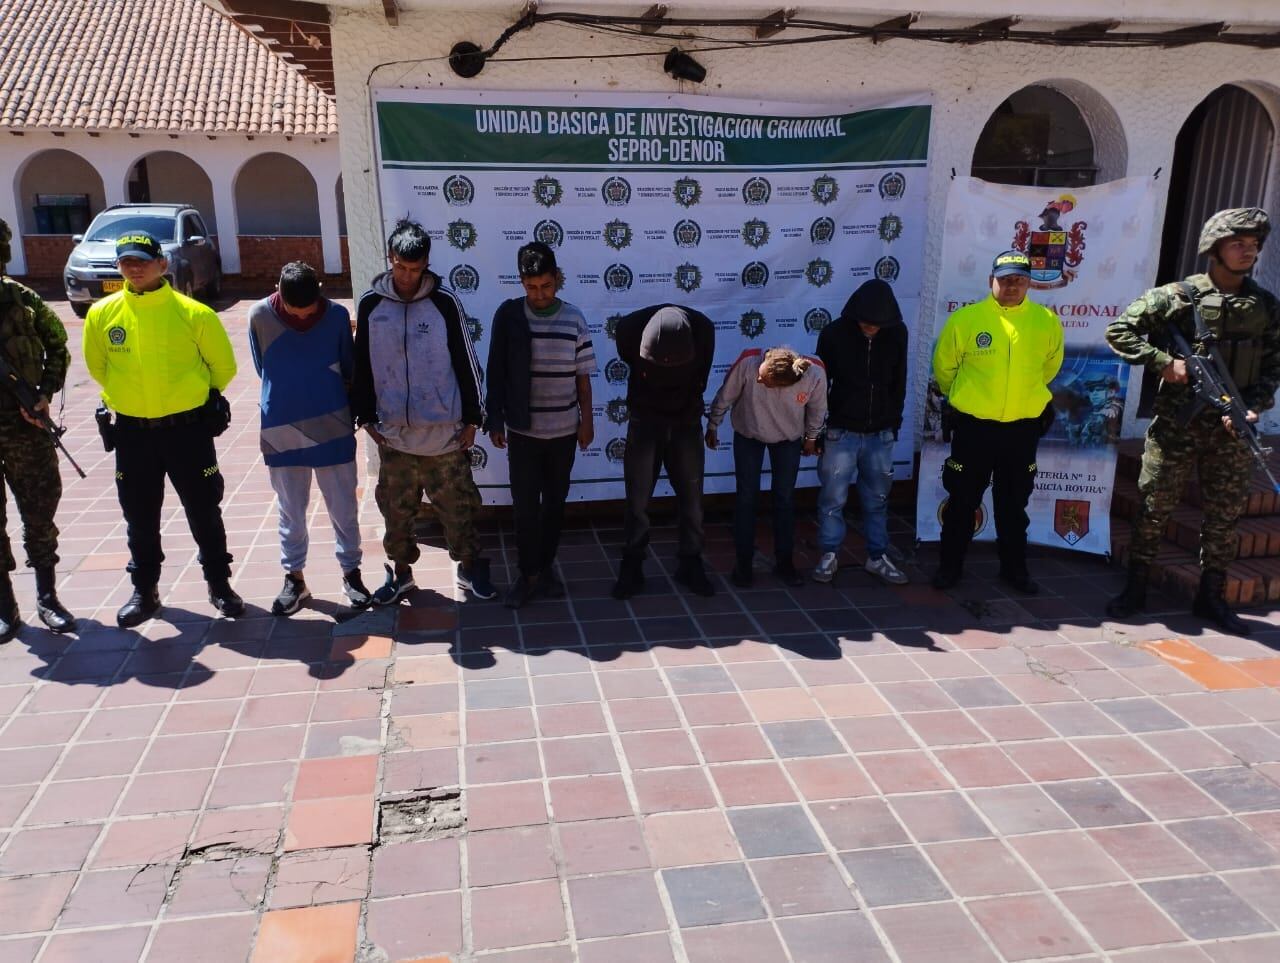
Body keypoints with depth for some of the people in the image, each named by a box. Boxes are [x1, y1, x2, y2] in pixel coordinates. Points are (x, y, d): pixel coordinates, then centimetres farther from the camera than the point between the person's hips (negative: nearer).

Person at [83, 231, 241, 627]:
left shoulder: (193, 313, -11)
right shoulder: (101, 314, -3)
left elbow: (223, 366, 2)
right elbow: (98, 367, 14)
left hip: (187, 428, -2)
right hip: (132, 432, 2)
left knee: (203, 512, 8)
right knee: (140, 518, 12)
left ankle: (219, 584, 23)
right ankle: (144, 590, 28)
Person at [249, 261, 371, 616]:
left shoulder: (338, 315, -9)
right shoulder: (260, 315, -8)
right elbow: (262, 369, 7)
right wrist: (285, 398, 10)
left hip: (333, 429, 0)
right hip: (281, 431, 1)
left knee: (343, 509, 9)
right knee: (291, 512, 12)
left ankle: (351, 573, 25)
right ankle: (294, 578, 26)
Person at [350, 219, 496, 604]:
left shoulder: (444, 302, -6)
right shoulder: (370, 304, 0)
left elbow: (465, 362, -1)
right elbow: (362, 364, 7)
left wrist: (472, 417, -1)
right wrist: (365, 416, 4)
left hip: (444, 431, -2)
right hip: (393, 432, 2)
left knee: (456, 504, 8)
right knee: (396, 507, 13)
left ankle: (469, 567, 26)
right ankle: (400, 571, 30)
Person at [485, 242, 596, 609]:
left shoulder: (574, 319, -3)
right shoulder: (508, 315, -6)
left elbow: (582, 376, 4)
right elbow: (495, 372, -1)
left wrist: (587, 419, 3)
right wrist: (495, 419, -2)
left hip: (564, 430, 1)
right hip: (522, 429, -1)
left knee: (555, 503, 12)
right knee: (525, 505, 1)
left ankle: (546, 567, 27)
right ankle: (527, 574, 15)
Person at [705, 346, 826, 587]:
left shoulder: (815, 375, -32)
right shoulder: (748, 364, -36)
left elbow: (817, 408, -9)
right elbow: (725, 397, -17)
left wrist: (811, 437, 5)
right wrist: (712, 427, -4)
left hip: (789, 439, 1)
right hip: (748, 435, -1)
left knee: (785, 497, 5)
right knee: (747, 497, -1)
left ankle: (784, 562, 20)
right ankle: (743, 563, 12)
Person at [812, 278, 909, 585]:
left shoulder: (897, 334, -3)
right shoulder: (834, 334, -9)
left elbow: (899, 383, 8)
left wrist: (894, 421, 7)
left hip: (881, 433, 2)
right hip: (842, 431, -2)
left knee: (877, 499, 11)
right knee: (833, 496, 1)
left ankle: (878, 557, 22)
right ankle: (829, 554, 16)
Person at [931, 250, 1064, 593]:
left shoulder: (1047, 321, -3)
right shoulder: (965, 319, -9)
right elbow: (944, 366, 5)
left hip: (1023, 427, 2)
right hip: (973, 425, -2)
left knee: (1014, 503, 14)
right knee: (963, 500, 8)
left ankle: (1014, 567, 28)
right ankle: (951, 565, 21)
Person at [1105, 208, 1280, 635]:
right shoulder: (1178, 296, -5)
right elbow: (1119, 330, -4)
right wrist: (1163, 362, -14)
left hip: (1231, 427, 4)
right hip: (1176, 423, -3)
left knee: (1225, 514, 9)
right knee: (1155, 507, 4)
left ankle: (1211, 597, 22)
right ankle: (1135, 588, 16)